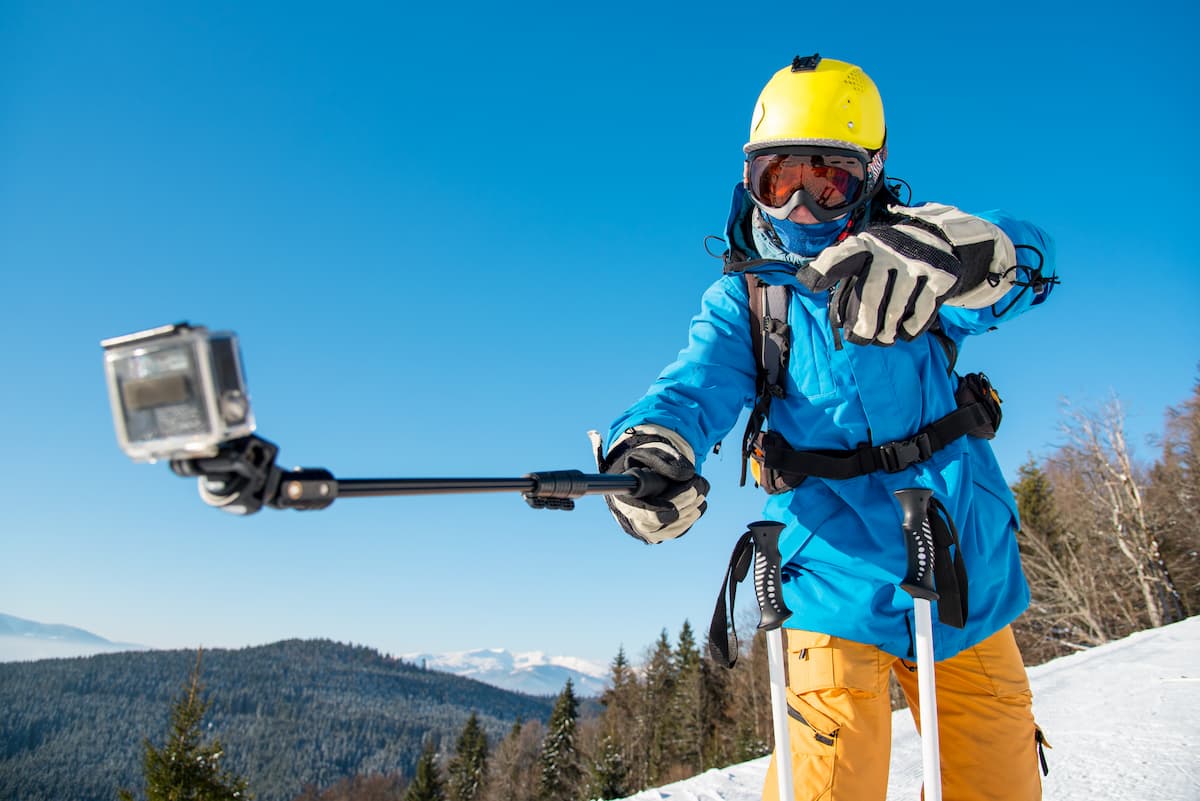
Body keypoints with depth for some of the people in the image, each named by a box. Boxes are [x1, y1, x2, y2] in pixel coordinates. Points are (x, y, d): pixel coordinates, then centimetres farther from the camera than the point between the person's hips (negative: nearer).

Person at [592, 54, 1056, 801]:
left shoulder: (905, 263, -1)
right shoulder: (741, 299, 1)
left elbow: (1028, 257, -20)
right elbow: (698, 384, -15)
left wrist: (946, 248, -44)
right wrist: (651, 445, -39)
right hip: (838, 588, -1)